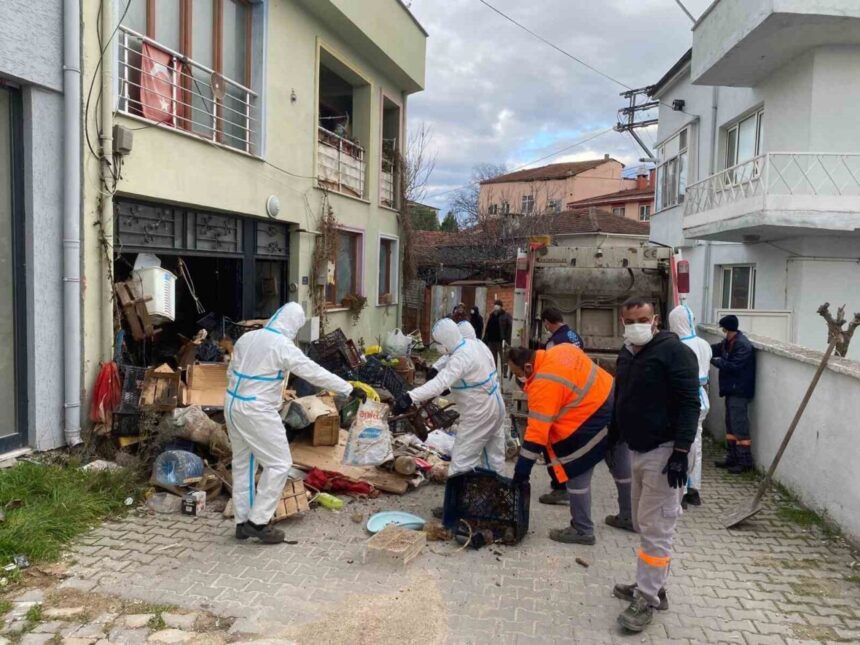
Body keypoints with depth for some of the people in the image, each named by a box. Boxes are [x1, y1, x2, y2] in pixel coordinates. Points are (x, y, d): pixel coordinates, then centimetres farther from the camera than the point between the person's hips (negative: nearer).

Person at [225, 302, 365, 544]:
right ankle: (258, 521, 4)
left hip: (233, 404, 9)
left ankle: (242, 522, 25)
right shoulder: (282, 346, -16)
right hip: (257, 411, -8)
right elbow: (316, 373, -15)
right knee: (279, 463, 2)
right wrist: (350, 390, -10)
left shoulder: (246, 338, 7)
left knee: (243, 463, 17)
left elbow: (232, 372, 14)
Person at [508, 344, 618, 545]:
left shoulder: (543, 385, -24)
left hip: (594, 418, -10)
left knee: (575, 473, 1)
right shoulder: (560, 350, 0)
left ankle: (582, 530, 13)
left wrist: (521, 470, -18)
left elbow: (537, 432, -23)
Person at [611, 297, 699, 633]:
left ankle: (647, 599, 7)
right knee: (644, 523, 17)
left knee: (655, 528, -3)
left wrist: (681, 452, -23)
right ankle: (652, 585, 31)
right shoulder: (626, 354, 12)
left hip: (663, 451, -9)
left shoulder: (673, 351, -14)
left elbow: (689, 403, -18)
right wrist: (612, 436, 22)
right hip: (637, 450, 9)